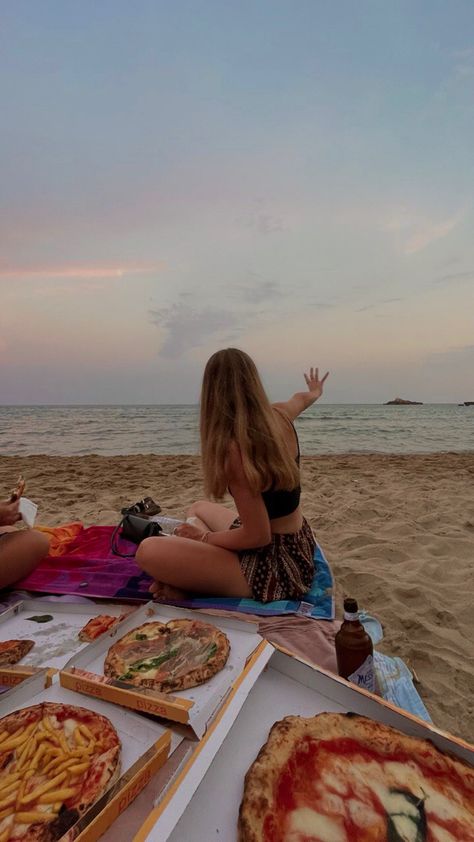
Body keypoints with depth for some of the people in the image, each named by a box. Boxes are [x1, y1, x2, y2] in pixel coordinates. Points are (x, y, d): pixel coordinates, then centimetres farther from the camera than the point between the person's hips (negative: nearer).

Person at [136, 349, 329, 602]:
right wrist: (313, 393, 47)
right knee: (198, 509, 27)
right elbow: (300, 399, 23)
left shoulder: (234, 449, -28)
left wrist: (205, 537, -6)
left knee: (149, 551, -23)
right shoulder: (279, 417, -4)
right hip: (296, 546, 9)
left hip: (275, 565, -9)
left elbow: (258, 536, -23)